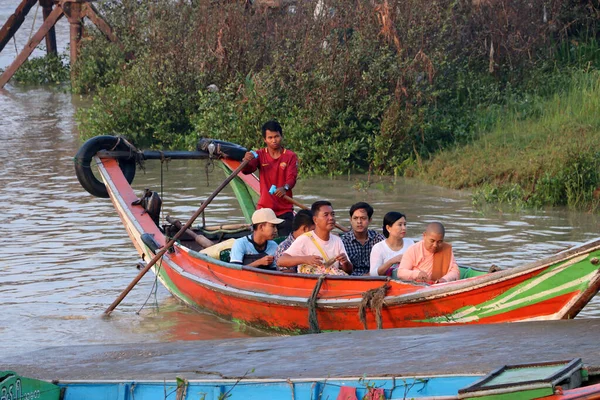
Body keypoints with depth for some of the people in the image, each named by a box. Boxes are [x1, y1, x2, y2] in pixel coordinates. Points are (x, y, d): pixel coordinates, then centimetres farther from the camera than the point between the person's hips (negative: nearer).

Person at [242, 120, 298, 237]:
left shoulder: (290, 156, 1)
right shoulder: (260, 155, 5)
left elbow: (292, 178, -11)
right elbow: (247, 170, -11)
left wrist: (285, 188, -35)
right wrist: (246, 162, -36)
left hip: (285, 210, -1)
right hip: (264, 209, 1)